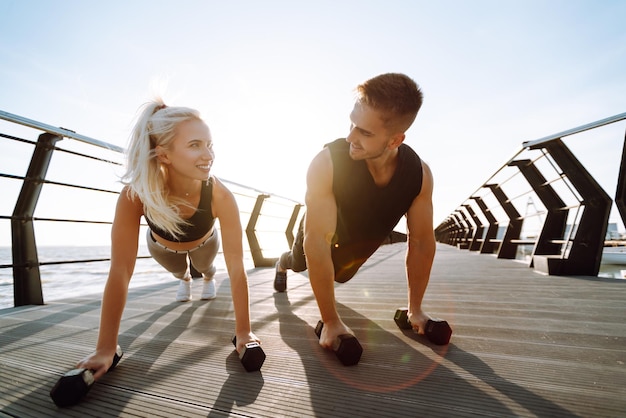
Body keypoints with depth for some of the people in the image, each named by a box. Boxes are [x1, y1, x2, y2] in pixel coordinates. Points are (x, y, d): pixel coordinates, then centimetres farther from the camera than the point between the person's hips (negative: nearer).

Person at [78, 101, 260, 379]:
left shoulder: (220, 196, -44)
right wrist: (105, 349, -34)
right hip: (161, 246, 1)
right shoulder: (135, 194, -42)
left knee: (205, 268, 29)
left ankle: (209, 278, 66)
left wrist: (243, 332, -35)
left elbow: (236, 268, -39)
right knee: (178, 271, 30)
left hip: (203, 242, 0)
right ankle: (185, 280, 66)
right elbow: (120, 273, -38)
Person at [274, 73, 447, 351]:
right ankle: (282, 264, 63)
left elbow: (422, 241, -18)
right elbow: (317, 244, -38)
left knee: (340, 276, 30)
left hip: (360, 246, 3)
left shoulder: (420, 174, -30)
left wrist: (415, 309, -9)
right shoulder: (327, 163, -42)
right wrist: (331, 322, -32)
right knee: (299, 263, 27)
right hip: (320, 237, -2)